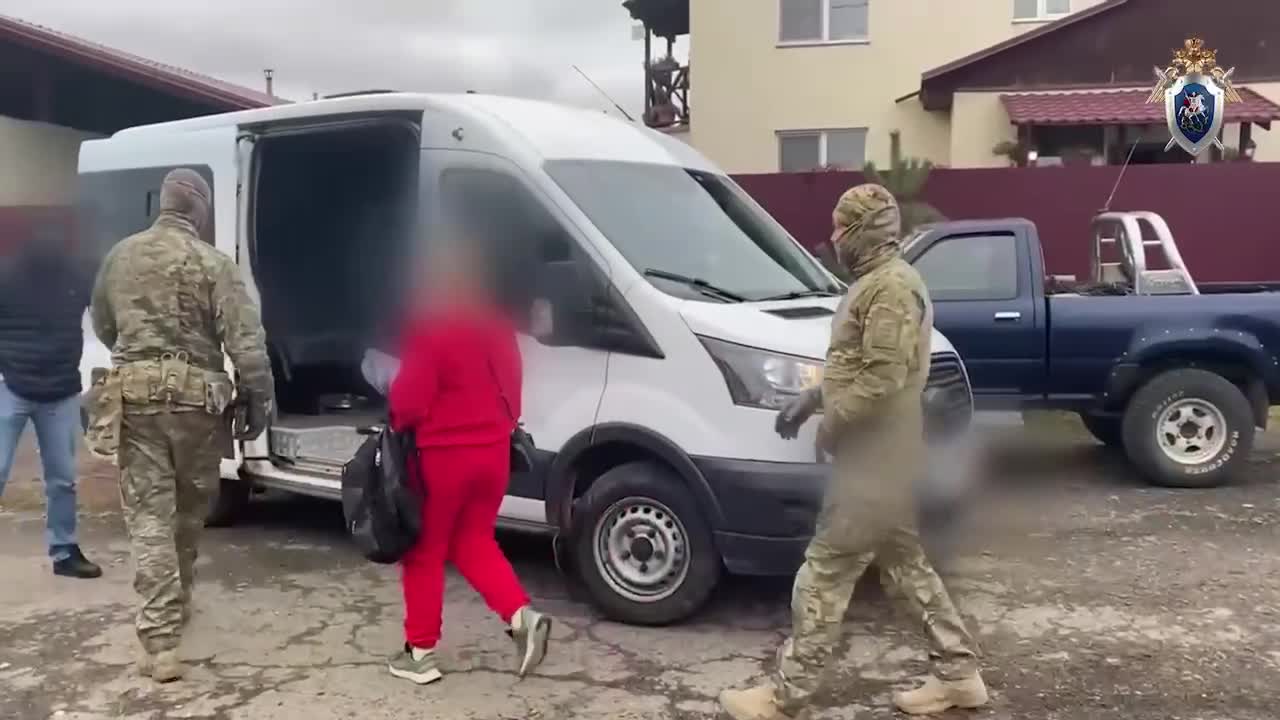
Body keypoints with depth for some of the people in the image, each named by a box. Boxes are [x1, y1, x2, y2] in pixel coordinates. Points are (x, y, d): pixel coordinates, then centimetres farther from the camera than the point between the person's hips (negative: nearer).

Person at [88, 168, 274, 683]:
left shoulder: (120, 256, 7)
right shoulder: (212, 263, -7)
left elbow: (102, 326, 21)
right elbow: (247, 342, -14)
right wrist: (259, 400, -5)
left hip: (134, 395, 2)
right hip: (194, 396, -2)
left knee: (149, 513, 1)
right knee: (189, 509, 18)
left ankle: (161, 641, -6)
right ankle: (179, 601, 37)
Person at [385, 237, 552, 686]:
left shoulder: (429, 326, -15)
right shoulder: (496, 323, 6)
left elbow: (409, 397, -16)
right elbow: (510, 383, 10)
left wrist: (398, 421, 4)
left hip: (443, 453, -6)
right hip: (493, 450, 6)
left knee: (425, 552, 9)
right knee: (474, 542, 20)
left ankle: (420, 652, 16)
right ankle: (522, 615, 2)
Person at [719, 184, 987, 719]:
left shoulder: (892, 287, -17)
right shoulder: (876, 282, 17)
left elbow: (883, 378, -25)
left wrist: (832, 422, -15)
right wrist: (809, 399, 16)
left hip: (873, 459, -11)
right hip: (881, 455, 11)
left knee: (824, 574, -5)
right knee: (905, 563, 18)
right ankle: (958, 674, 28)